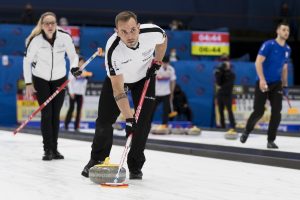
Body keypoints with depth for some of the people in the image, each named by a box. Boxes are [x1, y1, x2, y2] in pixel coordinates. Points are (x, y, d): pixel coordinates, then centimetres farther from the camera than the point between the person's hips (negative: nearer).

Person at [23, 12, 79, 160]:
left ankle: (54, 149, 13)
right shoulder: (35, 40, -20)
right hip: (40, 80, -2)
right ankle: (48, 150, -4)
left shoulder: (65, 37, -17)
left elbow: (73, 56, -2)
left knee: (55, 115, 5)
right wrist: (28, 84, -10)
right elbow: (27, 61, -9)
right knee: (46, 114, -8)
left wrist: (74, 68, -22)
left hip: (59, 79, 2)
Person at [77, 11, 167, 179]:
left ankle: (135, 166, 5)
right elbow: (118, 89, -37)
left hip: (144, 76, 2)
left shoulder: (153, 32, -34)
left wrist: (157, 62, -9)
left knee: (144, 121, -8)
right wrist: (128, 118, -41)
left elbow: (163, 39, -4)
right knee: (105, 119, -3)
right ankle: (97, 160, 19)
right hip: (117, 77, -1)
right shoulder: (113, 49, -40)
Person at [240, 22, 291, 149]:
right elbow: (258, 62, -18)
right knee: (259, 111, -3)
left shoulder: (287, 49, 7)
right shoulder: (268, 45, -12)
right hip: (263, 83, -5)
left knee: (276, 112, -5)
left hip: (276, 84, 5)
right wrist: (262, 80, -26)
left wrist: (285, 85, 14)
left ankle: (271, 141, 3)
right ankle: (247, 131, 25)